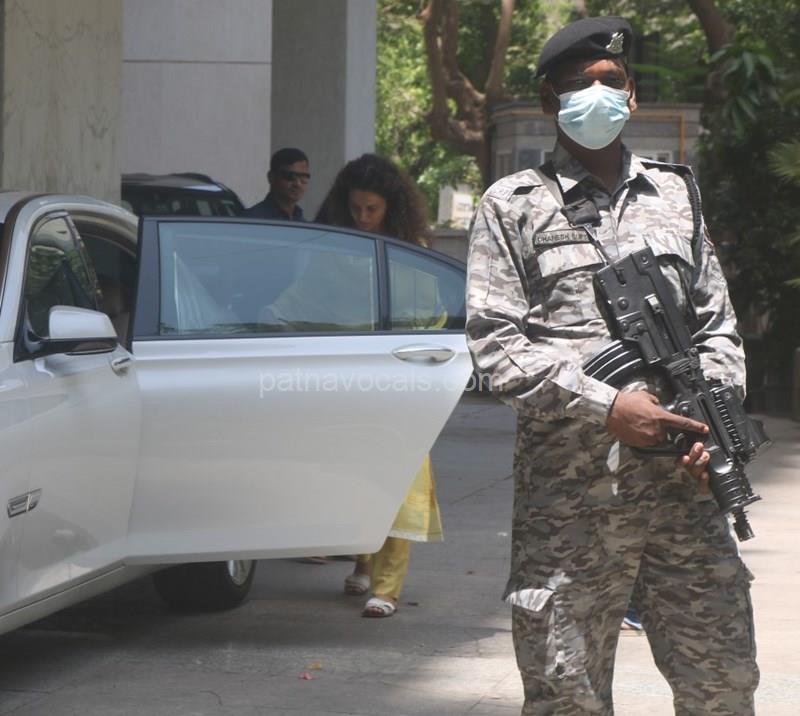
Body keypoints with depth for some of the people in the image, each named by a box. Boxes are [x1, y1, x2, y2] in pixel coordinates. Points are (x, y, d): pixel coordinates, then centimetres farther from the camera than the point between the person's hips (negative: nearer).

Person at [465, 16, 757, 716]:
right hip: (569, 495, -3)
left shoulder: (675, 194, 17)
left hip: (681, 485, 3)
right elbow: (496, 346, -3)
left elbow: (718, 326, 19)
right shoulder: (513, 206, 5)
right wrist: (607, 407, -13)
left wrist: (714, 420, 0)